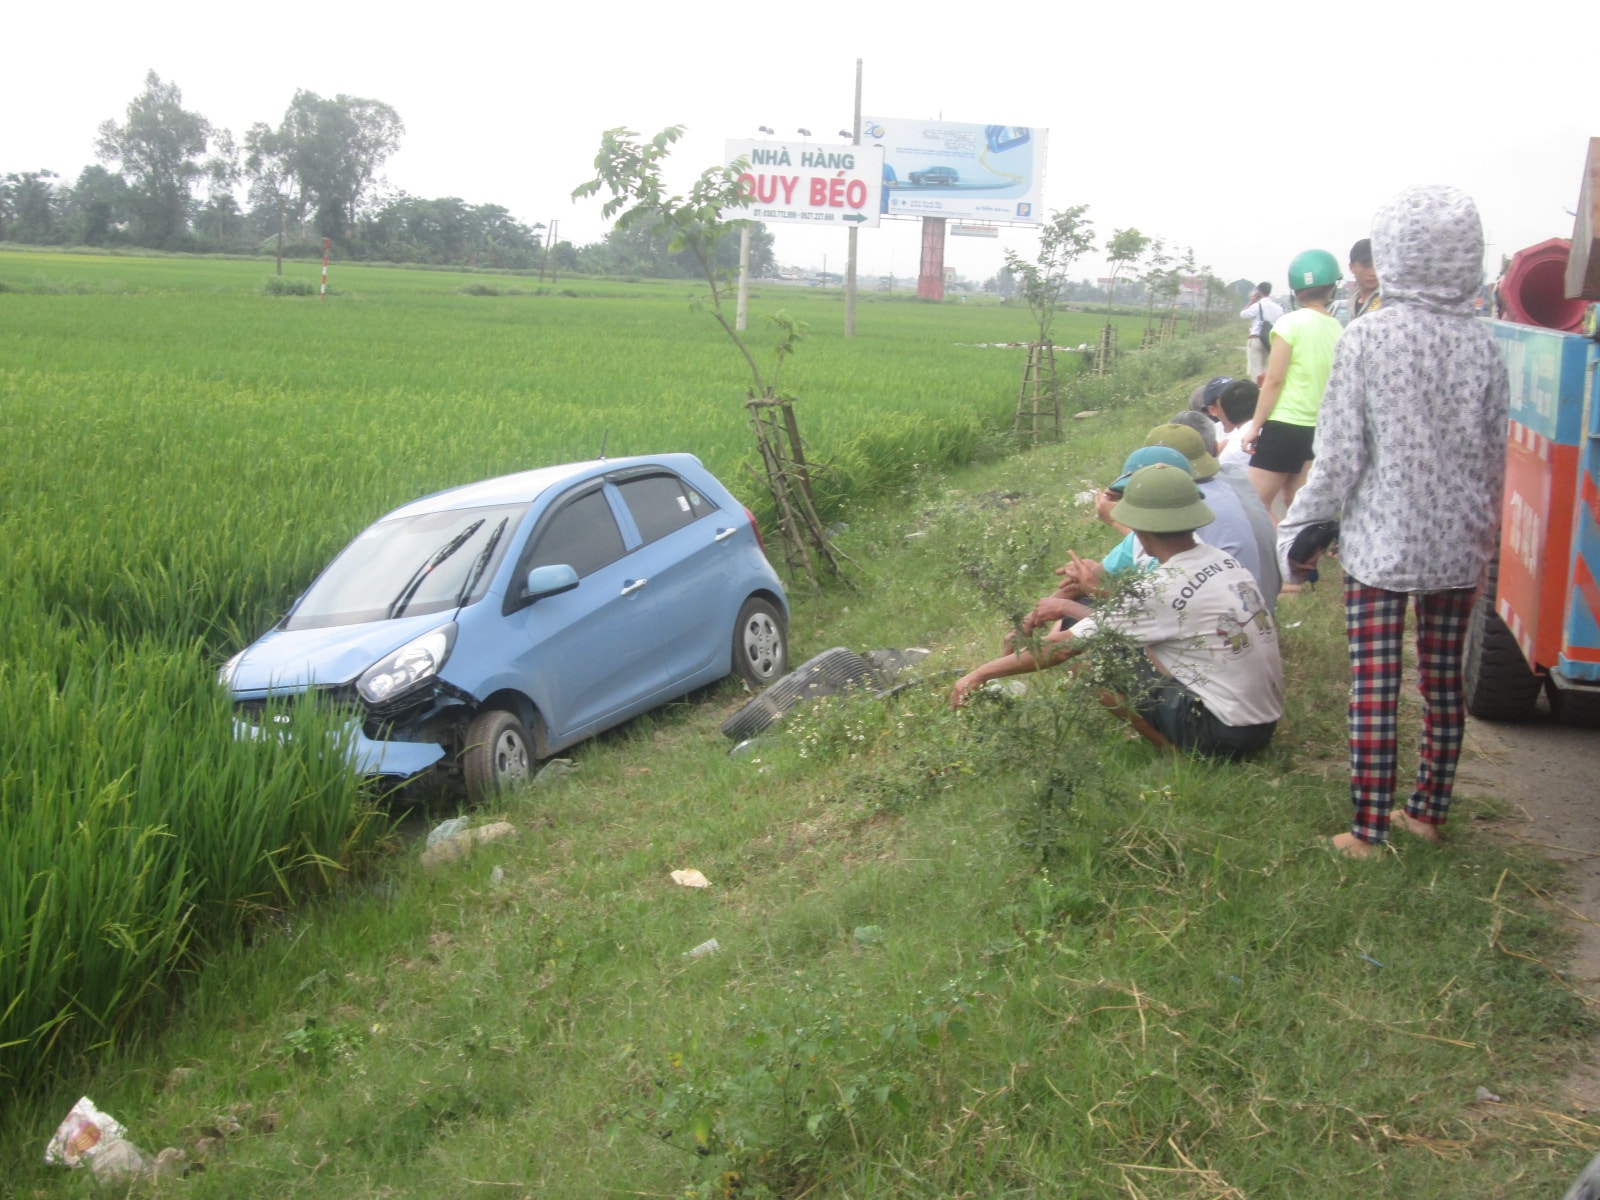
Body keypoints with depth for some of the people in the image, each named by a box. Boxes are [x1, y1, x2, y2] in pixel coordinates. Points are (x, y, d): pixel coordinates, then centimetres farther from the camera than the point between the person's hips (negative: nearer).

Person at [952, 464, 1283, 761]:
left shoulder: (1162, 589, -18)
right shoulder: (1223, 561, 4)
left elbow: (1064, 648, -14)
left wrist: (981, 673, -5)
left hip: (1224, 734, -8)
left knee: (1092, 658, -5)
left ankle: (1175, 750, -1)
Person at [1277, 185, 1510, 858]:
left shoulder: (1367, 337, -11)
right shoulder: (1481, 347, -1)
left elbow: (1340, 450, -10)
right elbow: (1494, 460, 7)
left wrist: (1302, 524, 0)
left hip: (1379, 542, -4)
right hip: (1457, 546, 4)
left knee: (1373, 686, 1)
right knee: (1444, 682, 15)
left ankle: (1369, 830, 4)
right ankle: (1429, 812, 28)